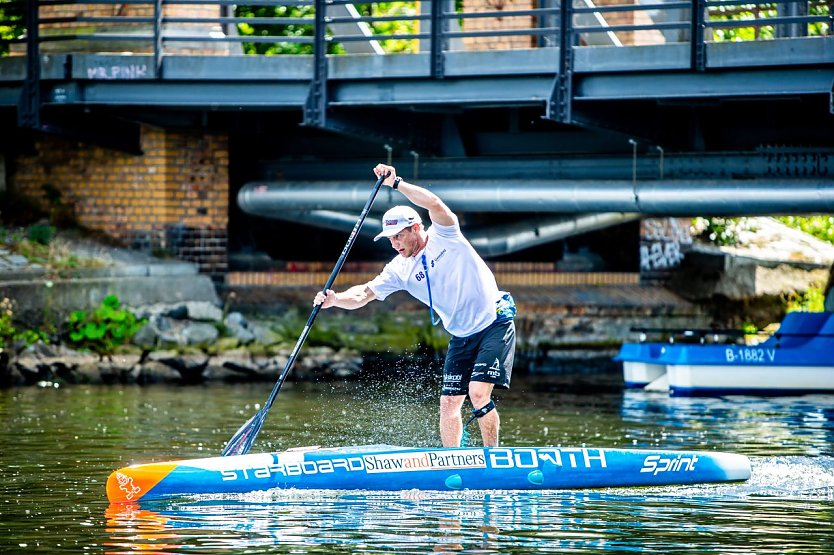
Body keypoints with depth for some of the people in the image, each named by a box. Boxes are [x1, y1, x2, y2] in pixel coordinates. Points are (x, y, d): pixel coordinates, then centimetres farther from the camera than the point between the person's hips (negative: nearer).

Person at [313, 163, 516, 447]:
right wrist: (335, 299, -23)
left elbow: (435, 205, -30)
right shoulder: (400, 270, 2)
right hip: (461, 337, 6)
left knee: (478, 394, -17)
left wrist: (396, 183, -33)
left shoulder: (444, 237, -11)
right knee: (449, 403, 0)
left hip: (495, 325, -6)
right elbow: (363, 295, -4)